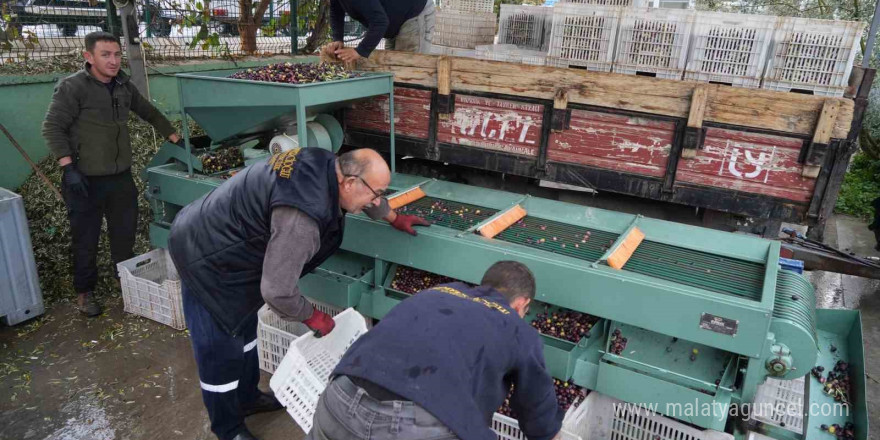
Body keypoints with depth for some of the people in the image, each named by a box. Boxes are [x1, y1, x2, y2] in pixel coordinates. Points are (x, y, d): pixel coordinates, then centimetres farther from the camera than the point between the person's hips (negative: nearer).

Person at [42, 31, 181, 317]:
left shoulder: (123, 85, 5)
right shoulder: (72, 87, -13)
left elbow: (149, 113, 19)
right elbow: (52, 128, -12)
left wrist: (174, 138, 15)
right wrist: (68, 168, -20)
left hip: (121, 176, 6)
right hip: (86, 180, -5)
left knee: (125, 232, 16)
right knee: (86, 239, 6)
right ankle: (85, 291, 23)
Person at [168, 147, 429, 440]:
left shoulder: (328, 166, -10)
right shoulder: (302, 217, -38)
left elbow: (365, 193, 13)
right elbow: (276, 289, -32)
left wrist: (394, 218, 27)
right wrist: (311, 316, -13)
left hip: (219, 237, 10)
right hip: (205, 256, -10)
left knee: (243, 328, 23)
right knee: (221, 348, 2)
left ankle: (247, 398, 44)